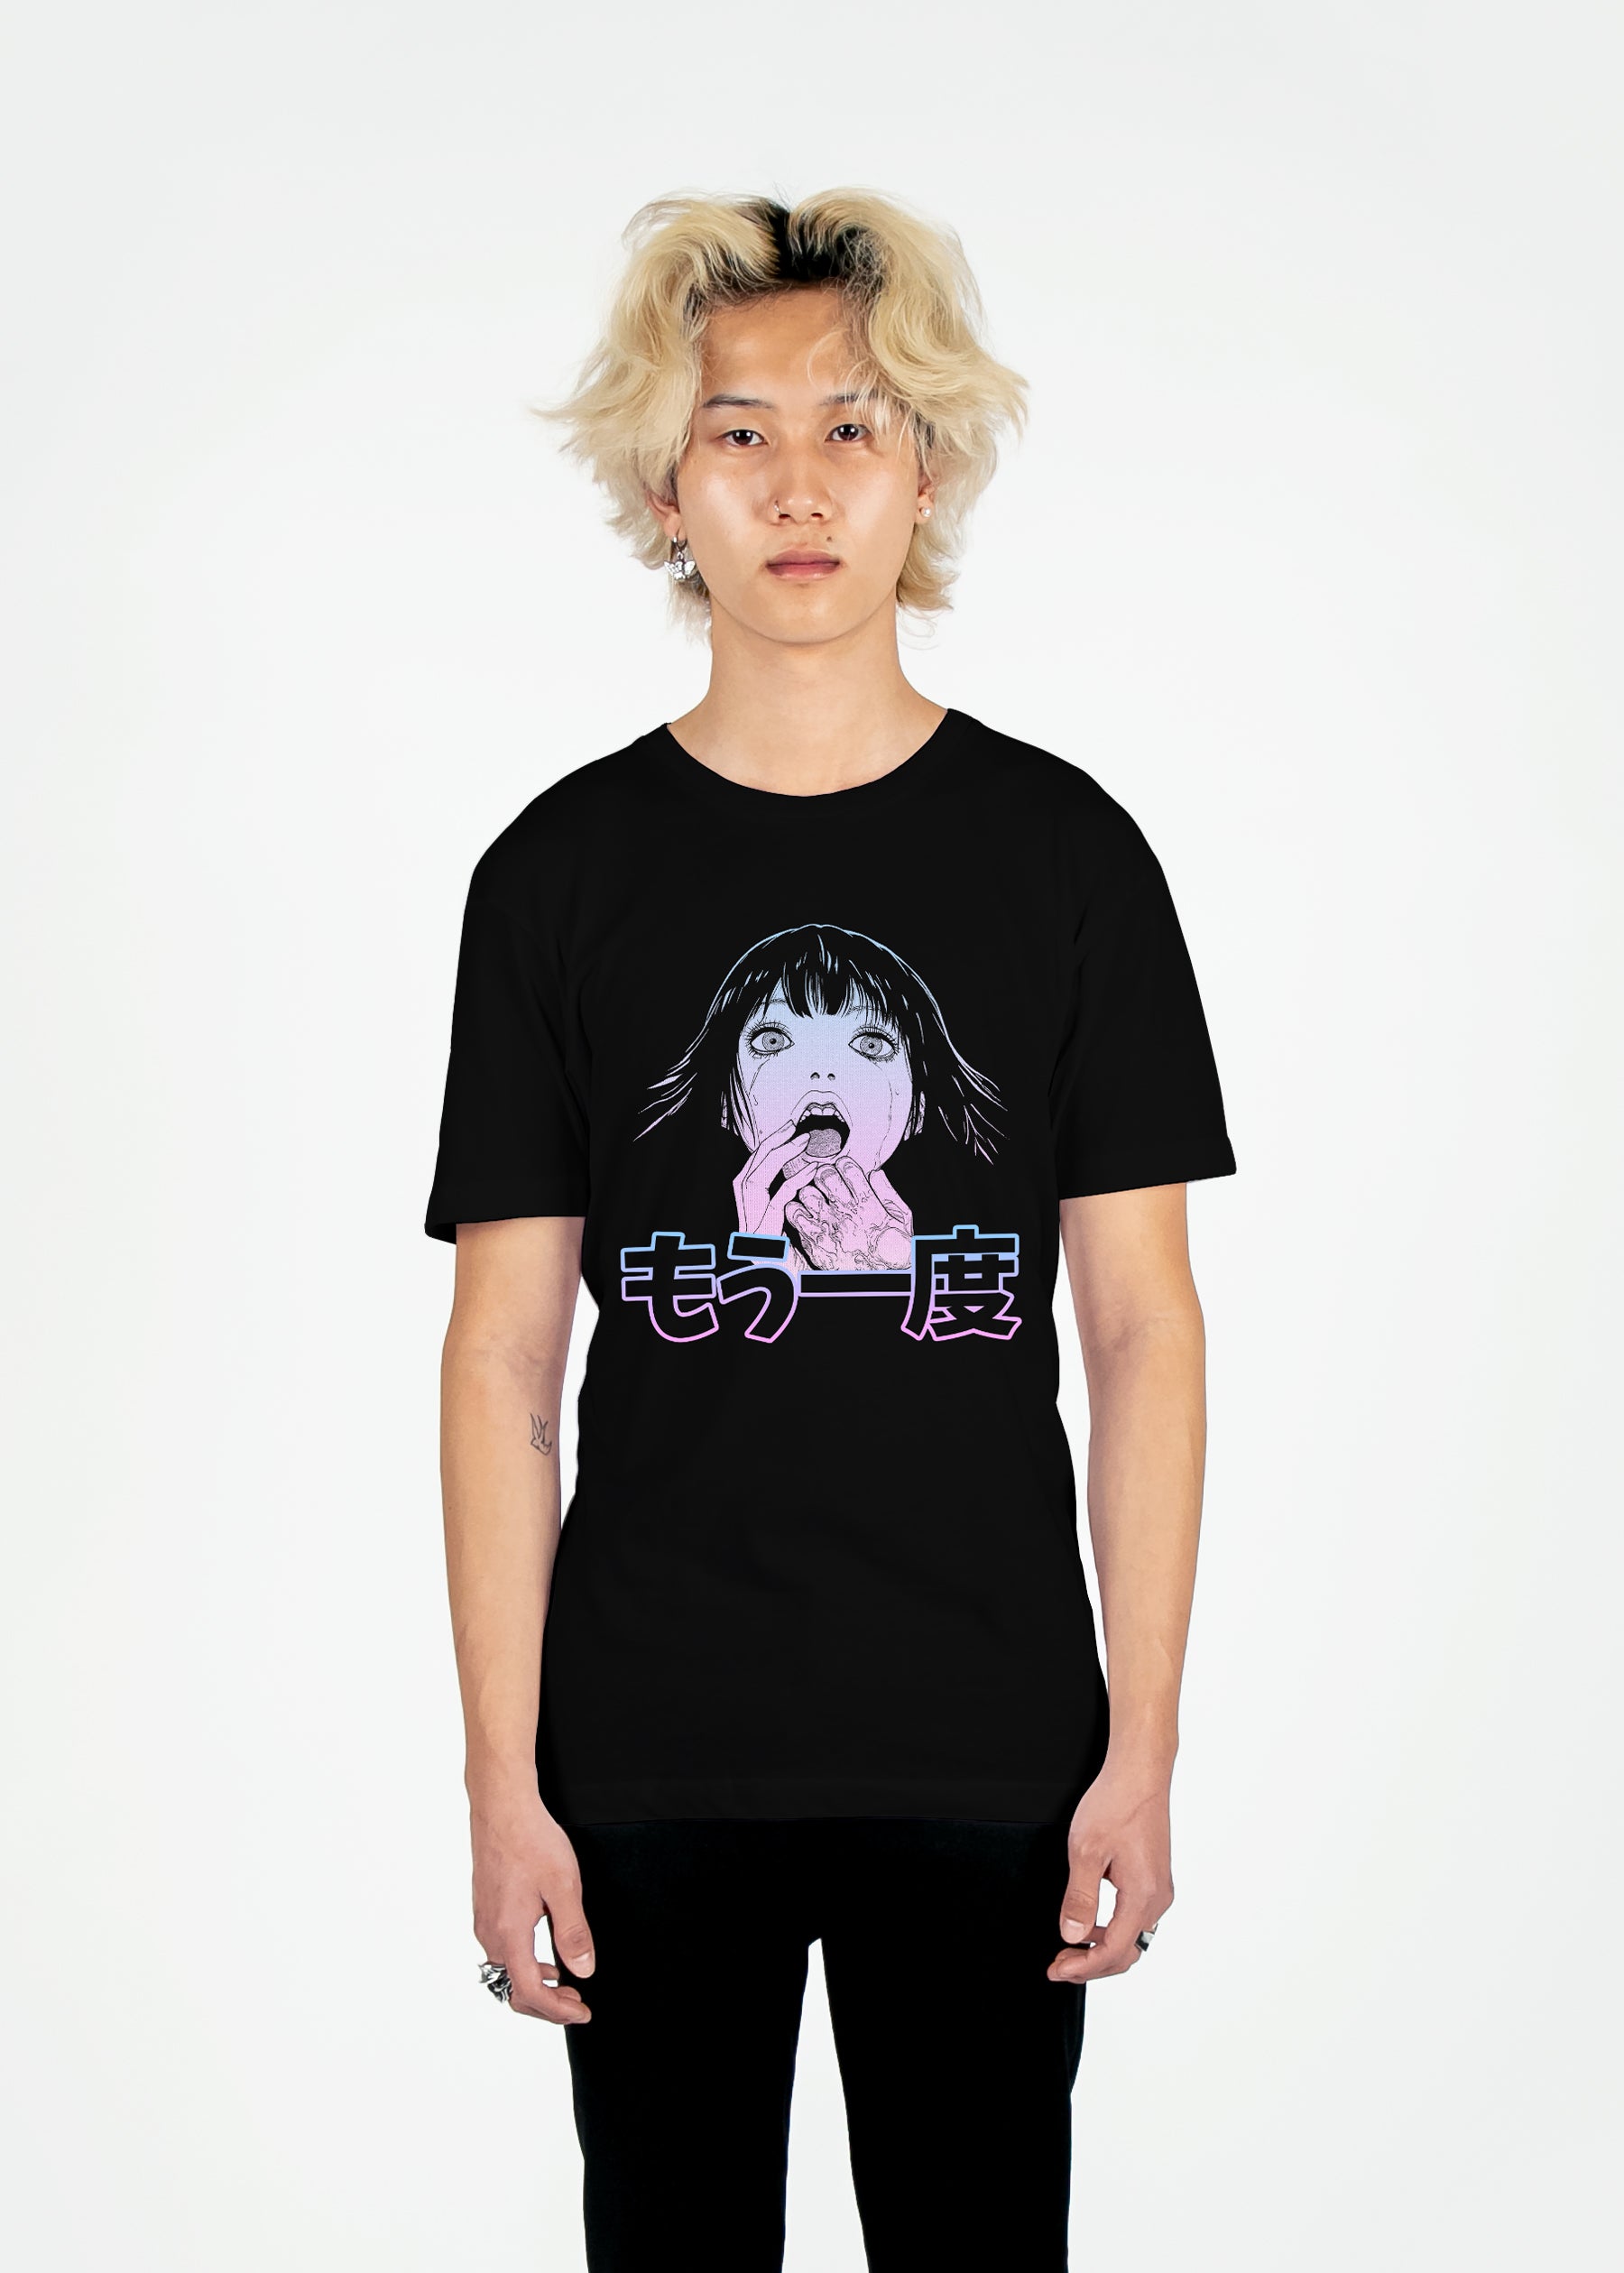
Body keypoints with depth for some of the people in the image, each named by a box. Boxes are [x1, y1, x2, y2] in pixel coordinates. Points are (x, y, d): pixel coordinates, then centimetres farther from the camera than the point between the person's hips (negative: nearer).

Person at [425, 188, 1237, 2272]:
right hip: (650, 1756, 0)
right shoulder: (563, 870, 1)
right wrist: (503, 1779, -3)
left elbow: (1143, 1324, 2)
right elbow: (504, 1357, 0)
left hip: (990, 1751, 0)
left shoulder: (1062, 850, 1)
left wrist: (1145, 1743, -2)